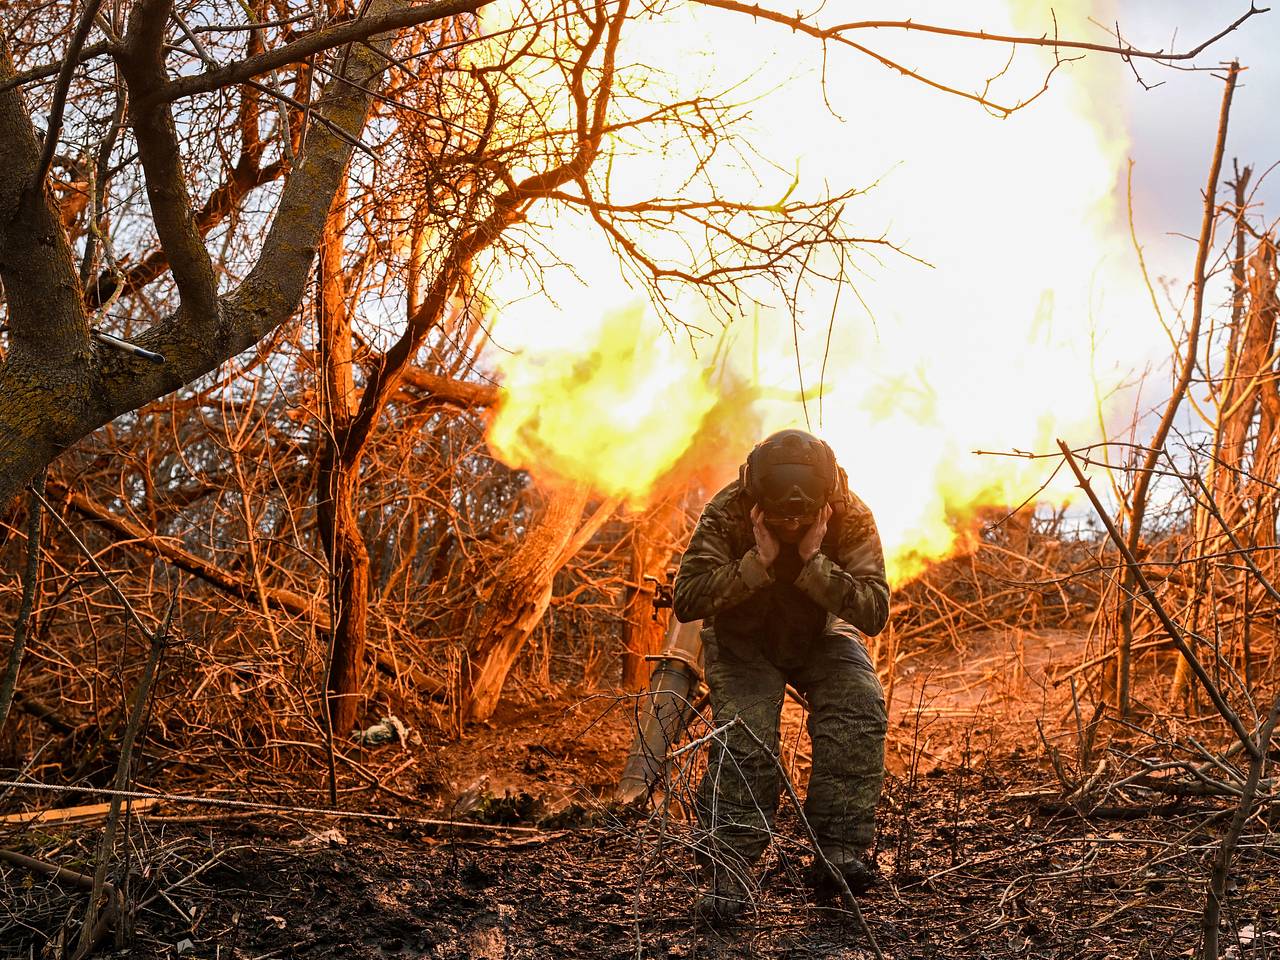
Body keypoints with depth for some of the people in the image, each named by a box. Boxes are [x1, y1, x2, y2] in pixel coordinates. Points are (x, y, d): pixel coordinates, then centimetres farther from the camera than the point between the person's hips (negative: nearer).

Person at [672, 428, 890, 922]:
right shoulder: (726, 513, -24)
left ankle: (838, 852, -24)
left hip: (821, 635, 1)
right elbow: (686, 600, -30)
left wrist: (815, 561, -38)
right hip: (743, 640, -1)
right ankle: (726, 872, -14)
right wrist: (759, 561, -37)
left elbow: (875, 612, -29)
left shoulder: (852, 519, -22)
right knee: (743, 736, -25)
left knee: (859, 704, -27)